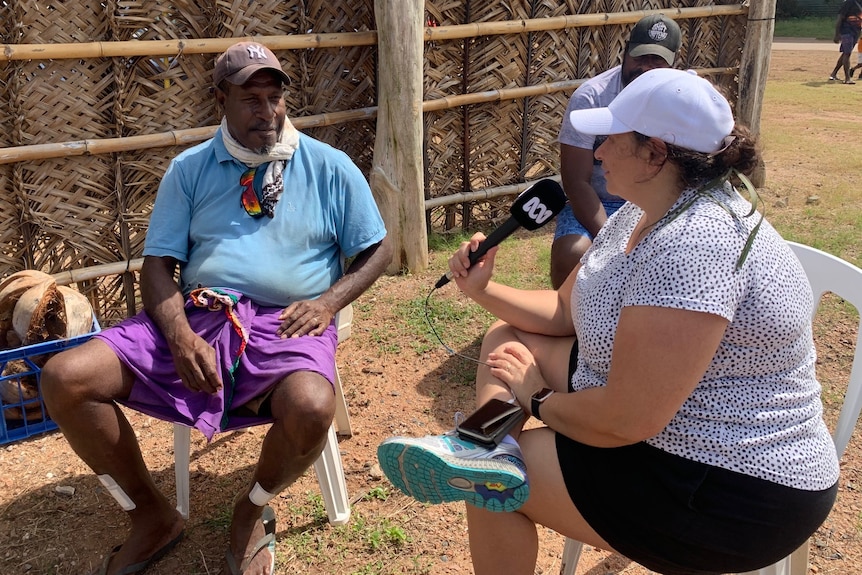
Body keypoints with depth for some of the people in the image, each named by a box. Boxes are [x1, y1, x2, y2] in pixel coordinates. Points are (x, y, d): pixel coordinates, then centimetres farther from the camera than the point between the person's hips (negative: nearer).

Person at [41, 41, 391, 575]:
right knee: (65, 379, -17)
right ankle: (154, 517, 5)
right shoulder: (189, 169, 11)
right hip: (197, 315, 3)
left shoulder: (329, 166, 8)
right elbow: (158, 265, 6)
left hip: (287, 323, -2)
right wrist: (179, 335, -15)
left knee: (311, 408, -37)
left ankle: (253, 509, 0)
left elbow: (378, 250, 9)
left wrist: (329, 301, -10)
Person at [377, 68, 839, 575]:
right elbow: (566, 311, 13)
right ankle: (483, 445, -15)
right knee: (507, 341, 7)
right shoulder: (642, 214, 2)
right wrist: (483, 290, 0)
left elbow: (626, 420, -31)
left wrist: (536, 400, -13)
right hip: (667, 423, 10)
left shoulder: (694, 245, -30)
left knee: (491, 478, -13)